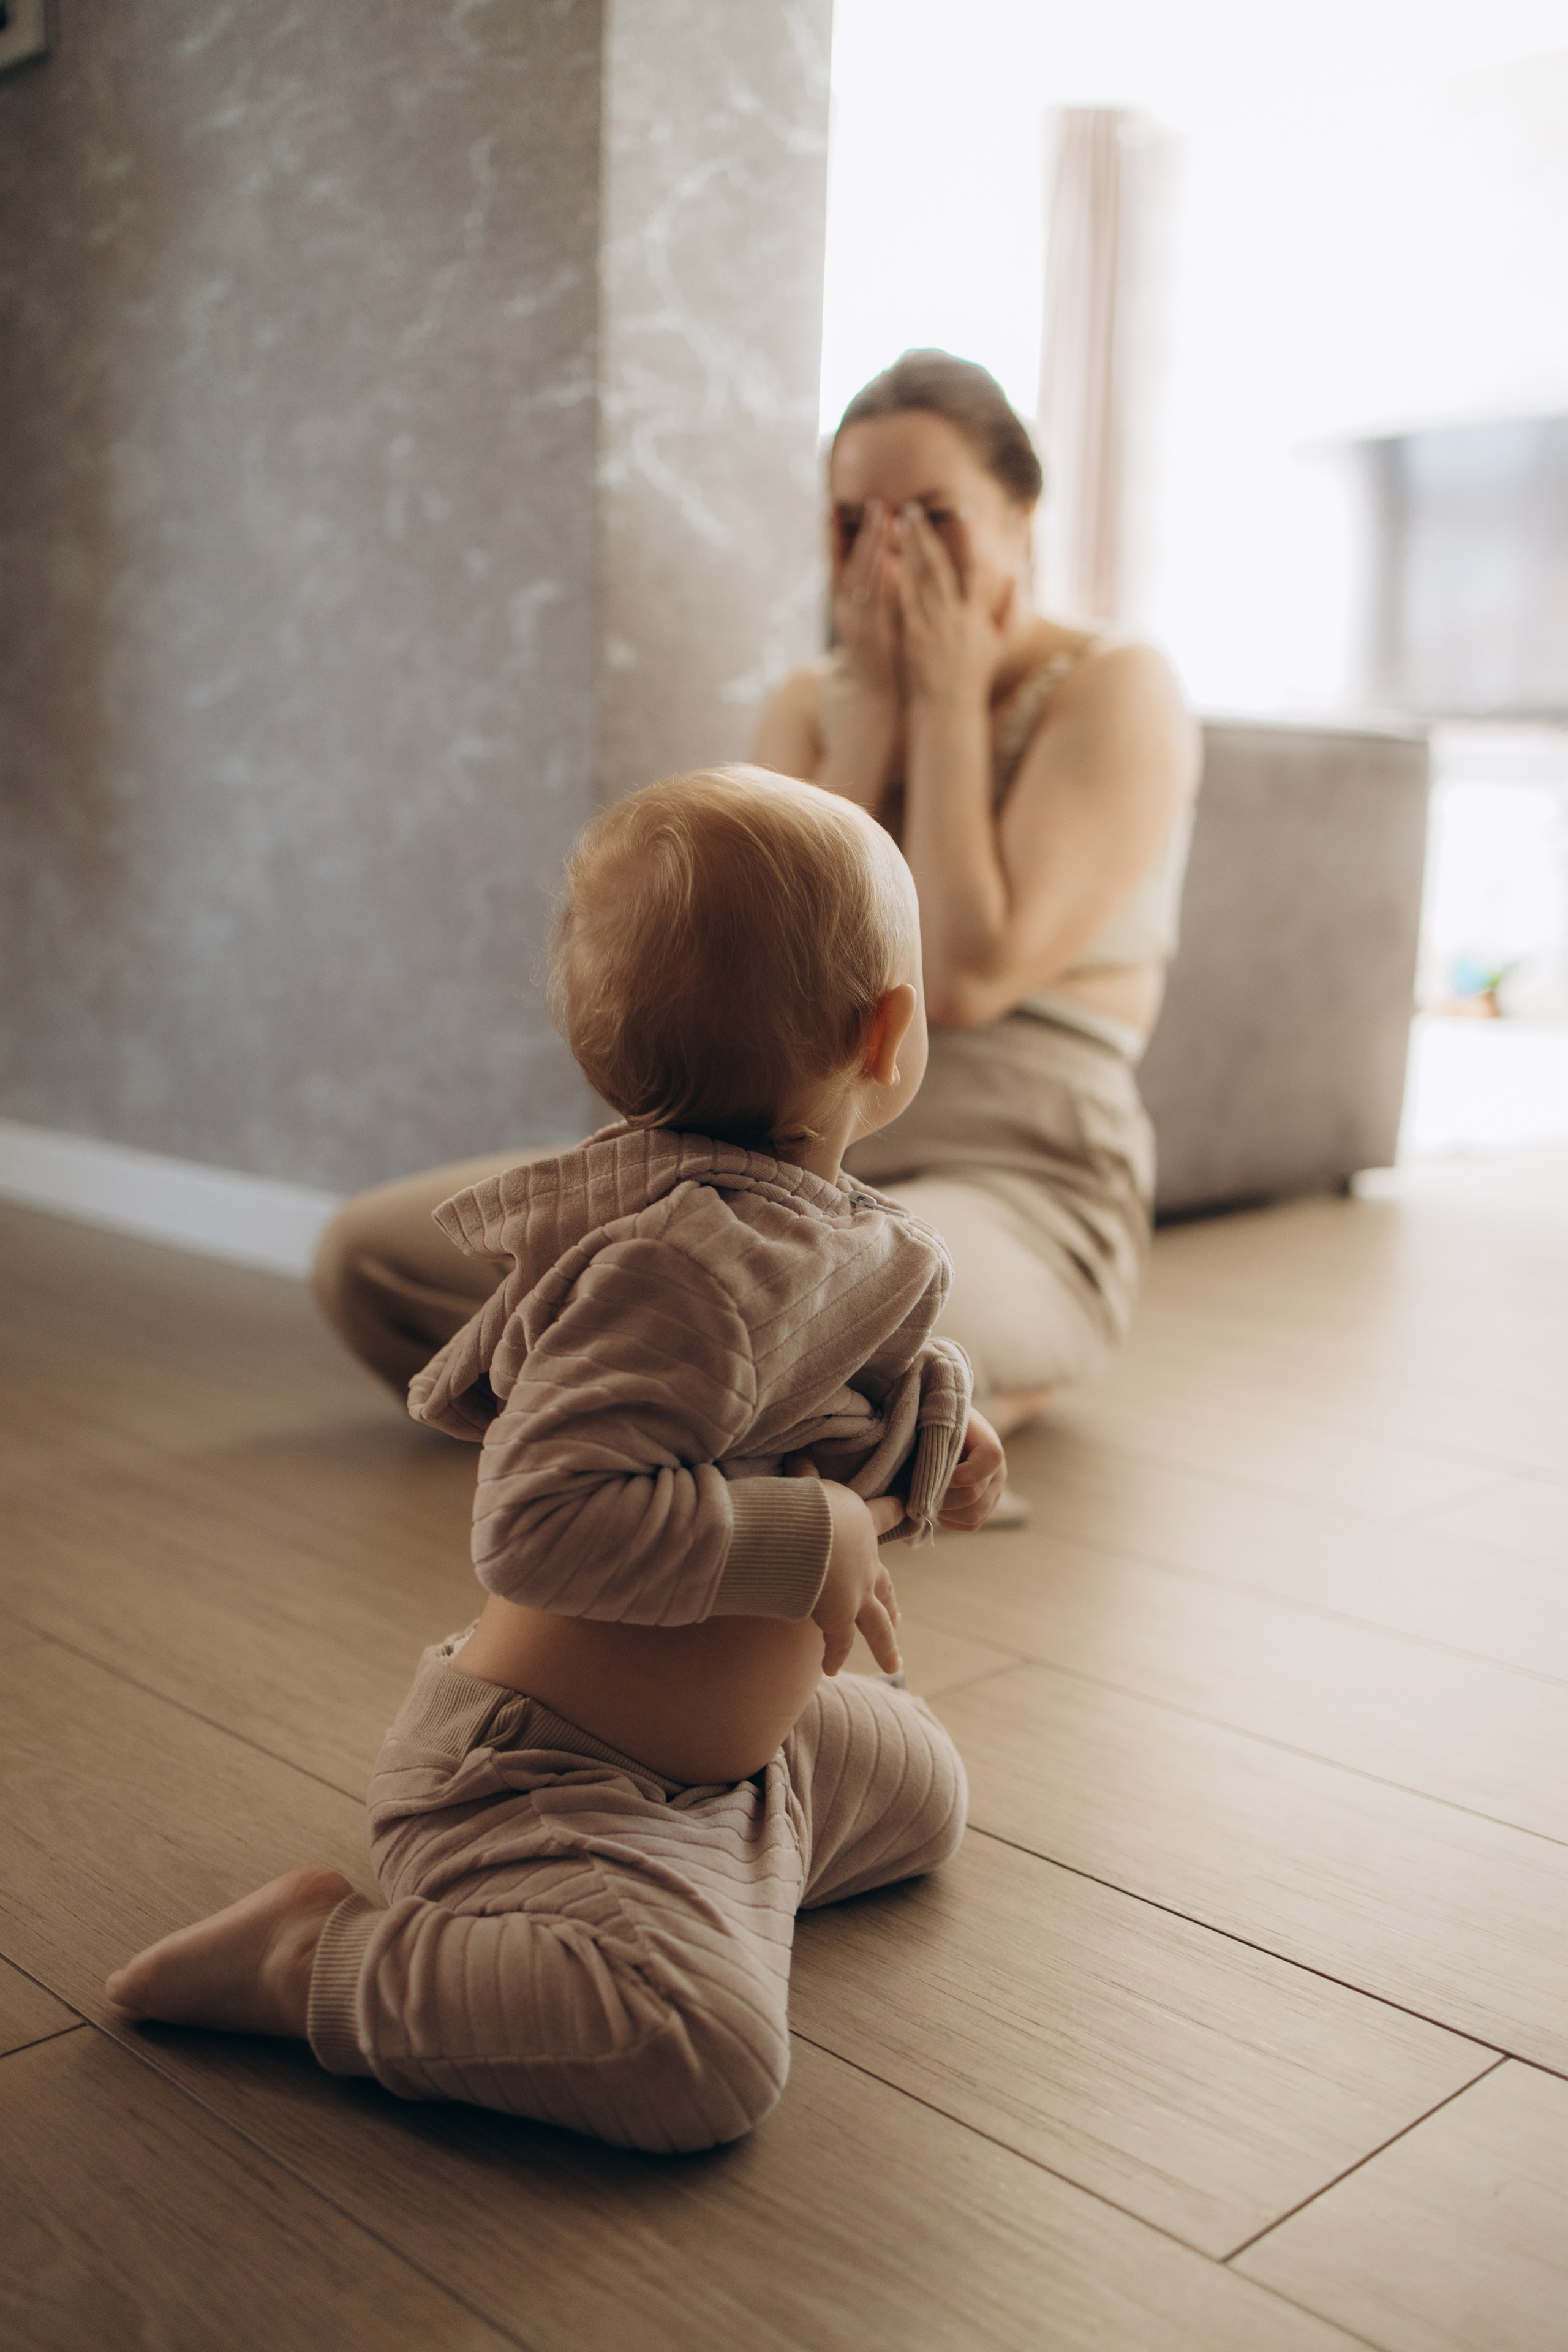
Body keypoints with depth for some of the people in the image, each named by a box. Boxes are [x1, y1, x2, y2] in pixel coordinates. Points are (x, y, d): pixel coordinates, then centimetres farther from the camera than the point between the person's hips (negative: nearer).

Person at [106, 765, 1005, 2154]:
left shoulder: (798, 1227, 3)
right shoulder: (695, 1260, -30)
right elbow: (546, 1520, -37)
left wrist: (923, 1436, 6)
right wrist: (807, 1538, -30)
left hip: (731, 1742, 10)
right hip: (547, 1771, -10)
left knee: (916, 1786, 26)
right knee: (705, 2053, -29)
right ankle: (324, 1963, -9)